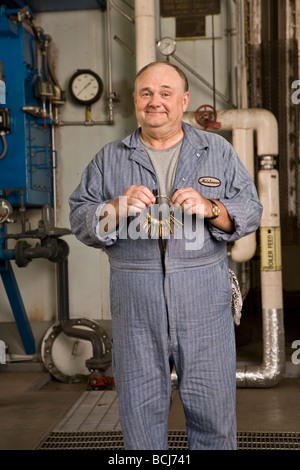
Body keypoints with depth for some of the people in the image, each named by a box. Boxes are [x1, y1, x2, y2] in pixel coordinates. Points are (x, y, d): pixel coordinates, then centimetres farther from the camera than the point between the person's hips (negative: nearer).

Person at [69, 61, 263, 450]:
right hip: (135, 303, 1)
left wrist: (210, 208, -15)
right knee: (140, 408, 10)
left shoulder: (218, 151, 9)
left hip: (205, 302, 0)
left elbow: (251, 211, 4)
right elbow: (80, 220, 6)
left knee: (213, 410, 6)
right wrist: (118, 208, -14)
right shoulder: (109, 159, 10)